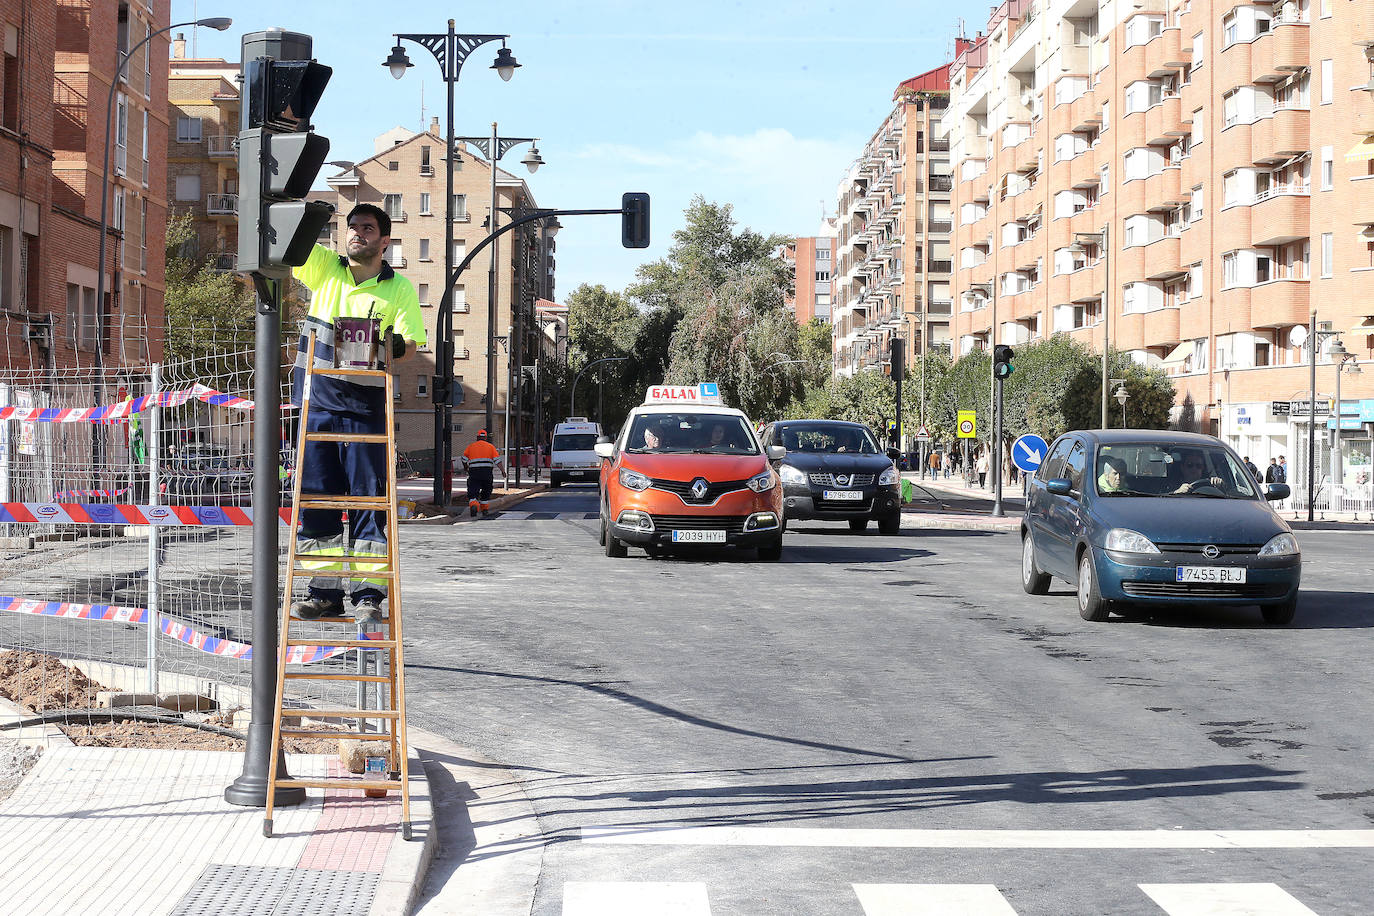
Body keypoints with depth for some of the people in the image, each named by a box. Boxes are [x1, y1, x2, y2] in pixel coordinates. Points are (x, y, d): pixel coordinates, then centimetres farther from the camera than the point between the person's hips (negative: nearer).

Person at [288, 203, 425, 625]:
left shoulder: (400, 289, 5)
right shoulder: (322, 266, 10)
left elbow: (410, 345, -1)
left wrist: (393, 346, -22)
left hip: (365, 405, -3)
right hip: (317, 400, 3)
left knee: (368, 497, -5)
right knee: (315, 495, 3)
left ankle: (369, 593, -2)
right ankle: (325, 590, 11)